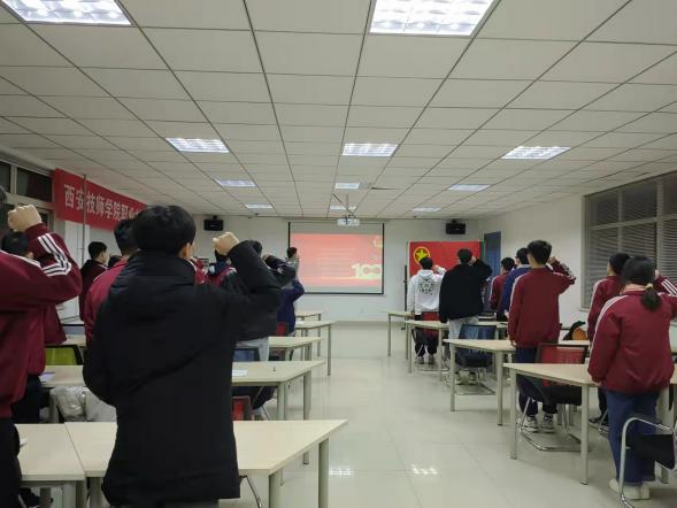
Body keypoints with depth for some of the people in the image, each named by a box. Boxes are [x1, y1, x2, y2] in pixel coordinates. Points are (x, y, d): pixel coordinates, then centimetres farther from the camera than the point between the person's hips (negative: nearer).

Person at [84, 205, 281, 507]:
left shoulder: (113, 305, -3)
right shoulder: (205, 303, -14)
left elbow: (95, 377, 4)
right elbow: (268, 296, -2)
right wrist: (238, 250, 8)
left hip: (134, 460, 4)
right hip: (196, 461, -3)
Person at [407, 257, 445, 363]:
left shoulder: (414, 278, -2)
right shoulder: (438, 278, -4)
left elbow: (410, 296, -1)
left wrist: (410, 309, 8)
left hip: (419, 311, 0)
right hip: (434, 311, 0)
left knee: (419, 334, 10)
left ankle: (420, 355, 14)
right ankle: (431, 354, 16)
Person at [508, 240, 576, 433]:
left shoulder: (523, 280, -12)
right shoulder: (556, 279, -1)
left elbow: (514, 310, -9)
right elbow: (570, 278, 25)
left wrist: (512, 334, 2)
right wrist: (555, 263, 17)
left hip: (526, 338, -3)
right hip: (550, 338, 4)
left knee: (525, 378, 6)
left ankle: (531, 418, 8)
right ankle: (548, 418, 15)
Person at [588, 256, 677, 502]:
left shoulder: (616, 305, -16)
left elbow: (603, 345, -14)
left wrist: (596, 373, -2)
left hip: (622, 380, -5)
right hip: (656, 379, 6)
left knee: (621, 431, 6)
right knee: (645, 427, 15)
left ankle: (630, 482, 12)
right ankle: (644, 480, 23)